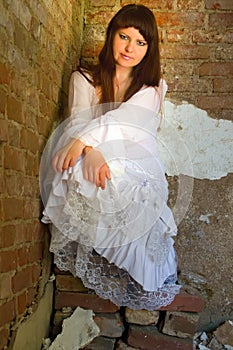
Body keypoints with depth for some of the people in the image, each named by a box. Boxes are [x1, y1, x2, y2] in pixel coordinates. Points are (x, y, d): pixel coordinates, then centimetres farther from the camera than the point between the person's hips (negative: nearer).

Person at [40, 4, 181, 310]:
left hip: (136, 172, 0)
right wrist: (91, 153, -29)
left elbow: (128, 118, -9)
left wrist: (84, 138, -28)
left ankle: (141, 281, -17)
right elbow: (78, 122, -4)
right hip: (93, 169, 0)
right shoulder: (84, 79, 14)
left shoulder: (153, 88, 12)